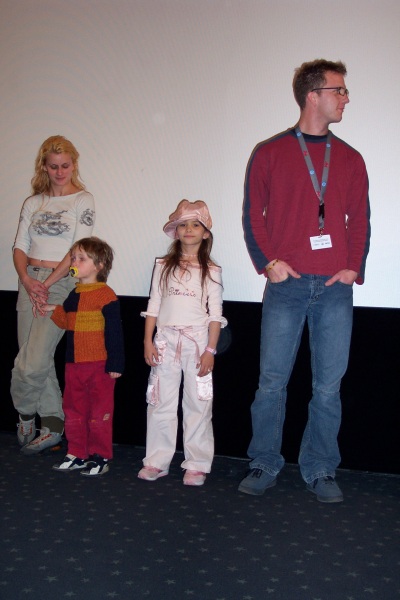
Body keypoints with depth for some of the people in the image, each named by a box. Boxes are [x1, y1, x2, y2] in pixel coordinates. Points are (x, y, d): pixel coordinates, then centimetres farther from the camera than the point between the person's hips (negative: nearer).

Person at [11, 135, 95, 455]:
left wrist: (46, 284, -11)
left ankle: (25, 414, 16)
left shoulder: (84, 200, 1)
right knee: (40, 359, 5)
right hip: (30, 282, 5)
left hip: (61, 283, -5)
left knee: (34, 362, -11)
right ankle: (52, 425, 18)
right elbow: (20, 246, 10)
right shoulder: (33, 203, 15)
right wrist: (27, 279, -9)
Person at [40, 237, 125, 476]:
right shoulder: (74, 295, 12)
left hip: (99, 365, -8)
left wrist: (115, 364, -16)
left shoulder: (106, 295, -13)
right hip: (74, 364, 8)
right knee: (73, 411, 15)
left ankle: (100, 457, 14)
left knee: (99, 413, 3)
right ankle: (77, 455, 27)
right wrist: (54, 311, 7)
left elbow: (114, 333, -14)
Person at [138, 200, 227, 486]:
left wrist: (210, 350, -8)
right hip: (166, 339, 2)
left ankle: (197, 465, 11)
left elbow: (215, 313, -1)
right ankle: (157, 462, 16)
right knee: (160, 402, 6)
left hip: (197, 341, -2)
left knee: (198, 404, 1)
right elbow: (154, 305, 8)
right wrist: (148, 340, 0)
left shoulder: (211, 271, 3)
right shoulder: (163, 266, 9)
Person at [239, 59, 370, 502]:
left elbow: (360, 220, 13)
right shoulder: (269, 153, 5)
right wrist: (266, 261, -7)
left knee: (328, 386, 4)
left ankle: (320, 471, 18)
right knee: (272, 382, 1)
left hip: (335, 287, 3)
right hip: (286, 285, -2)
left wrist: (353, 267, 0)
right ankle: (264, 467, 17)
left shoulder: (350, 159, 14)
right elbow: (252, 214, 4)